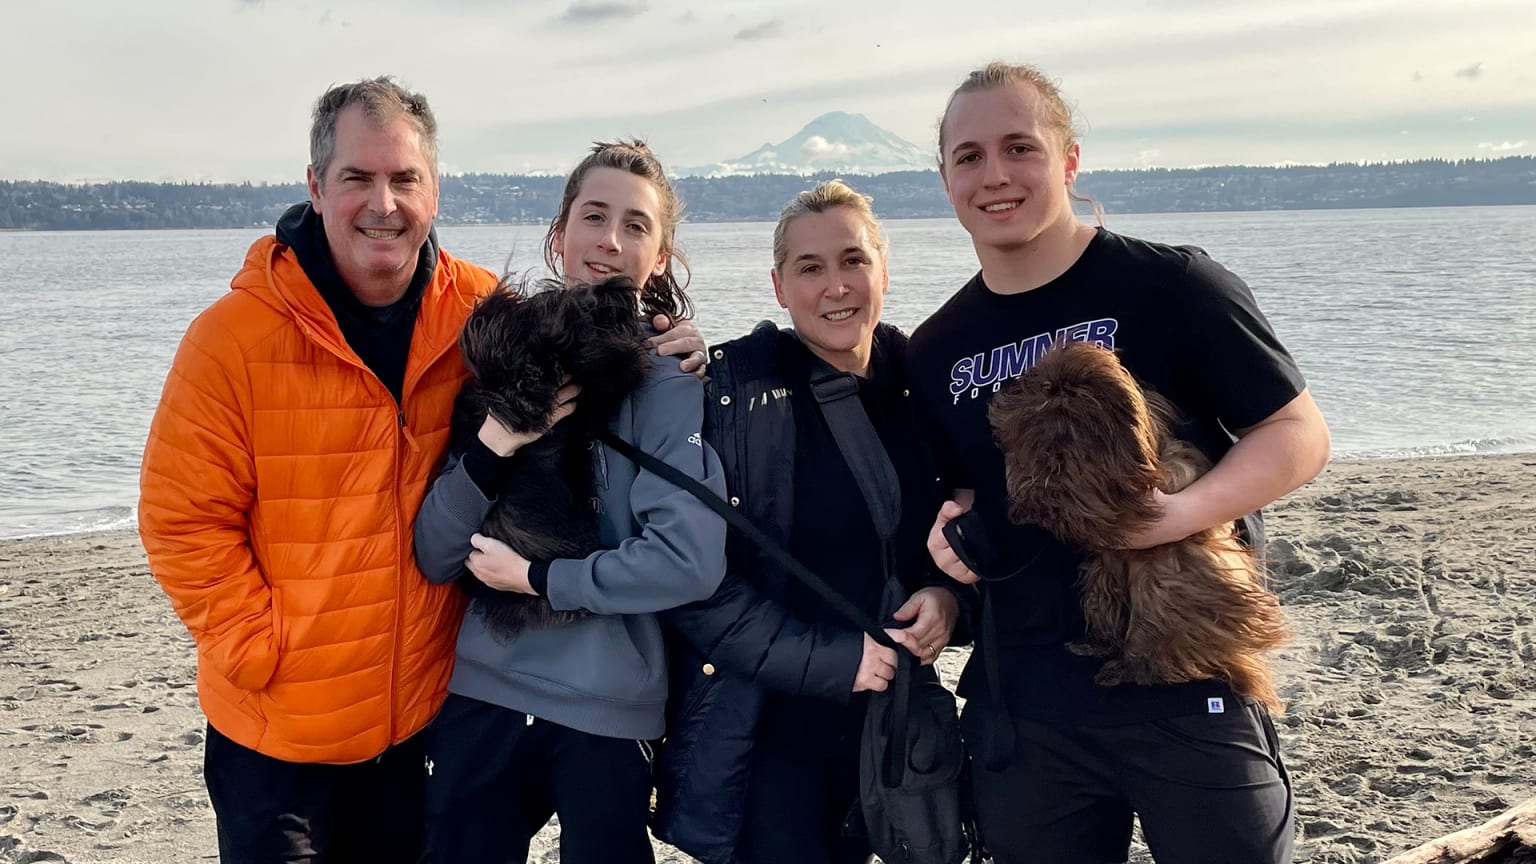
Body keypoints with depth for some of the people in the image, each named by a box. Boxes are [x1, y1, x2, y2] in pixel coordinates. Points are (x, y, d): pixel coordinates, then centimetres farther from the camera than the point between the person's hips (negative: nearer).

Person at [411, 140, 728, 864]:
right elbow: (435, 559, -1)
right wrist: (489, 449, -18)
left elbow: (690, 560, -19)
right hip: (480, 694, 3)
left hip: (607, 709, -3)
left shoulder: (674, 381, -7)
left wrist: (537, 577, -13)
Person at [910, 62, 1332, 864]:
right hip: (1021, 705, 5)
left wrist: (1181, 513, -23)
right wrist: (948, 529, -4)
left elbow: (1299, 433, -7)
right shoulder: (935, 350, 6)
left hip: (1185, 686, -4)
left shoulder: (1170, 287, -9)